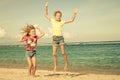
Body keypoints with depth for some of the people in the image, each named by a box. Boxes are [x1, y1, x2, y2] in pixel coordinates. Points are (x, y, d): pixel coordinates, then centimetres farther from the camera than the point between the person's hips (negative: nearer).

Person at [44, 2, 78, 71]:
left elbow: (72, 20, 2)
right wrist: (46, 7, 4)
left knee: (63, 52, -10)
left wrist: (75, 14, -10)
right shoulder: (52, 21, 8)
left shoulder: (62, 22, 3)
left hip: (61, 38, -1)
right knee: (54, 54, -2)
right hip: (55, 39, 2)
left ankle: (66, 63, 11)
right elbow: (46, 15, 15)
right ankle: (55, 66, 12)